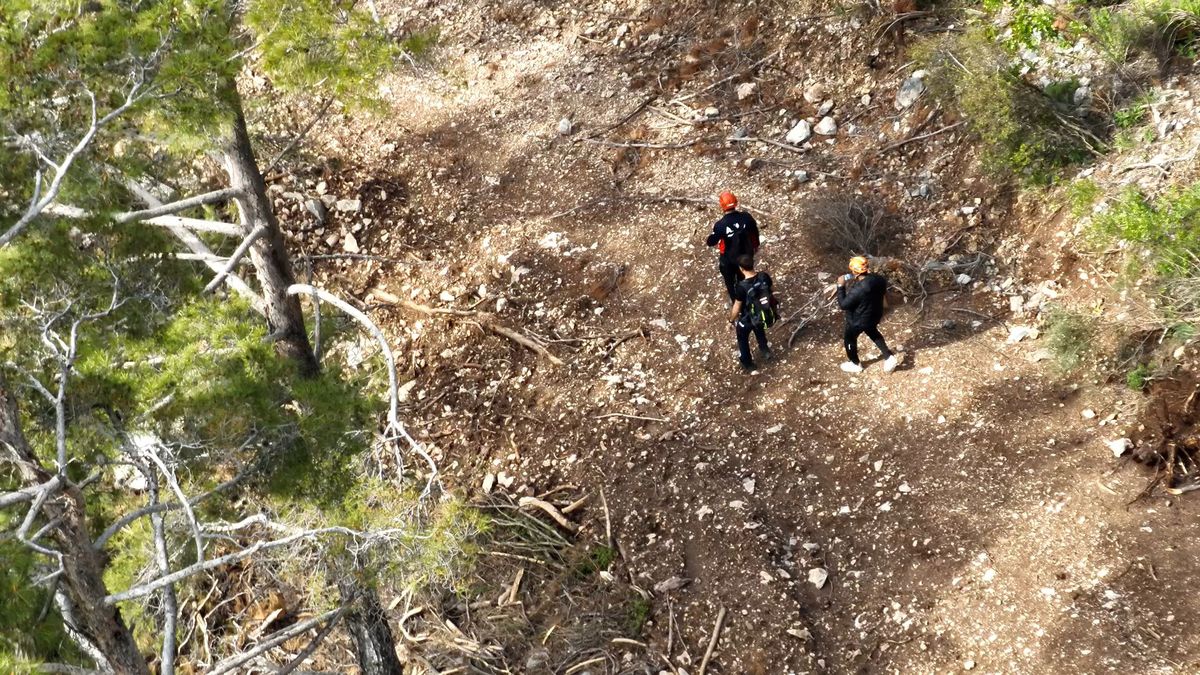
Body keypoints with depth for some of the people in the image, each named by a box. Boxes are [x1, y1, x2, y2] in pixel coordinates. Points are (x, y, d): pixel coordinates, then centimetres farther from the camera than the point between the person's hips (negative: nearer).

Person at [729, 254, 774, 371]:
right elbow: (769, 293, -2)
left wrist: (732, 320, -2)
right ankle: (765, 351, 58)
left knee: (743, 340, 27)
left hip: (746, 319, -4)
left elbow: (737, 307, -22)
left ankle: (748, 364, 46)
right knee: (760, 332, 37)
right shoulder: (765, 277, -22)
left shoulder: (741, 287, -36)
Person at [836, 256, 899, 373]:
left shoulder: (857, 290, -39)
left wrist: (841, 286, -21)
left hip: (858, 320, -6)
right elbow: (883, 291, 6)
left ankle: (855, 364, 44)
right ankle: (890, 358, 33)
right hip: (875, 315, 6)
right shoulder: (879, 279, -18)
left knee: (849, 338, 23)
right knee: (873, 333, 36)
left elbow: (843, 305, -27)